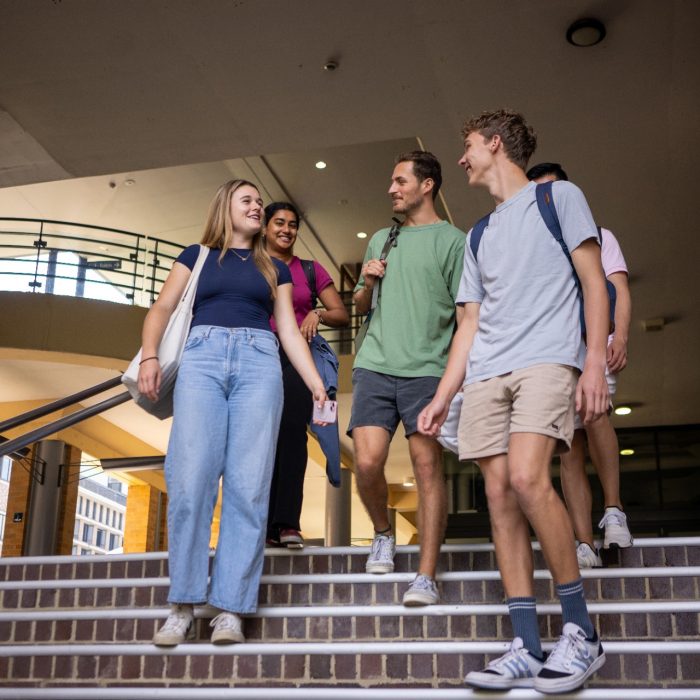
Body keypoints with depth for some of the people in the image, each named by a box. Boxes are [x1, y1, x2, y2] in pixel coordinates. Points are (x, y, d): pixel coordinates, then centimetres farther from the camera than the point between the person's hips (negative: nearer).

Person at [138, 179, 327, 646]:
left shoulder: (274, 269, 25)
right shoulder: (197, 256, 21)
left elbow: (289, 331, 18)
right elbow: (162, 310, 11)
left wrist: (317, 386, 7)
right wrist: (150, 356, -8)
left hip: (258, 362, 1)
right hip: (202, 358, -1)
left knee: (248, 486, -10)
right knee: (190, 479, -14)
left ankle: (231, 608, -9)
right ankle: (183, 606, -9)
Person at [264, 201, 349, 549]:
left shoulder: (311, 270, 16)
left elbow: (342, 315, 13)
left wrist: (318, 314, -7)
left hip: (296, 357, 0)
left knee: (291, 429, -17)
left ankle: (287, 522, -19)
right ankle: (267, 524, -8)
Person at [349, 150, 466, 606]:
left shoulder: (452, 240, 6)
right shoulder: (381, 240, 21)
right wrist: (368, 281, 5)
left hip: (427, 368, -4)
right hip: (375, 365, 4)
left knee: (428, 466, -6)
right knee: (367, 462, -7)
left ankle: (427, 577, -3)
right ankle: (383, 534, 21)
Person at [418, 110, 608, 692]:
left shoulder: (558, 197, 11)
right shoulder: (478, 236, 26)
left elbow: (594, 282, 2)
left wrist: (595, 360, -11)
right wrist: (442, 398, 14)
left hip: (547, 360, -6)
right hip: (486, 374, 6)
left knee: (527, 477, -25)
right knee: (500, 496, -4)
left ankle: (581, 632, -11)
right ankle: (527, 649, -2)